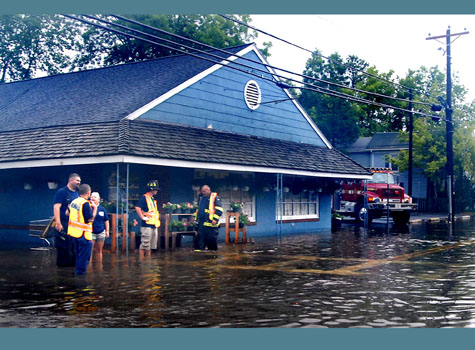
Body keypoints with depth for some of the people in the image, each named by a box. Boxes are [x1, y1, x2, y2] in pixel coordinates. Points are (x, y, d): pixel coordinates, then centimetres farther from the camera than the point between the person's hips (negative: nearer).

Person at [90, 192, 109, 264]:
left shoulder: (102, 209, 5)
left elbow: (106, 220, 11)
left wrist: (107, 231, 10)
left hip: (101, 233, 3)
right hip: (91, 233, -3)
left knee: (99, 250, 12)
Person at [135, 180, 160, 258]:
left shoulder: (153, 199, 19)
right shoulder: (144, 197, -10)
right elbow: (137, 208, -25)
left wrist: (157, 216, 19)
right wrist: (143, 217, -22)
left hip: (154, 225, 9)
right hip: (147, 225, -9)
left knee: (150, 246, 13)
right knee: (144, 245, -8)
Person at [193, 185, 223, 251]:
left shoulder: (214, 197, -5)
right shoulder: (201, 198, 18)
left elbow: (219, 209, -12)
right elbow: (198, 209, 31)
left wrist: (215, 219, -19)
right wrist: (196, 217, 25)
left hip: (210, 223, -7)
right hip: (201, 222, 7)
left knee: (212, 238, 0)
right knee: (200, 236, 3)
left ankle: (212, 250, 12)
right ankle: (199, 249, 5)